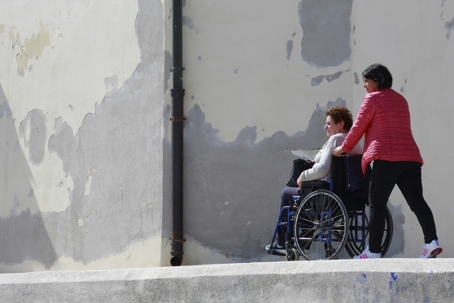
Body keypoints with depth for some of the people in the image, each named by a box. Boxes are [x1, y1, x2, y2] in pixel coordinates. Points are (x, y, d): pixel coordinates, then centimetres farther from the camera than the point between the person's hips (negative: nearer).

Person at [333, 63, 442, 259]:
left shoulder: (373, 98, 1)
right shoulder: (400, 99, 24)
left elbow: (358, 127, 3)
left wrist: (344, 148, 19)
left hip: (386, 159, -7)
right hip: (410, 157, 7)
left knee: (376, 206, 0)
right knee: (417, 202, -2)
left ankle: (374, 252, 1)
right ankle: (431, 242, -19)